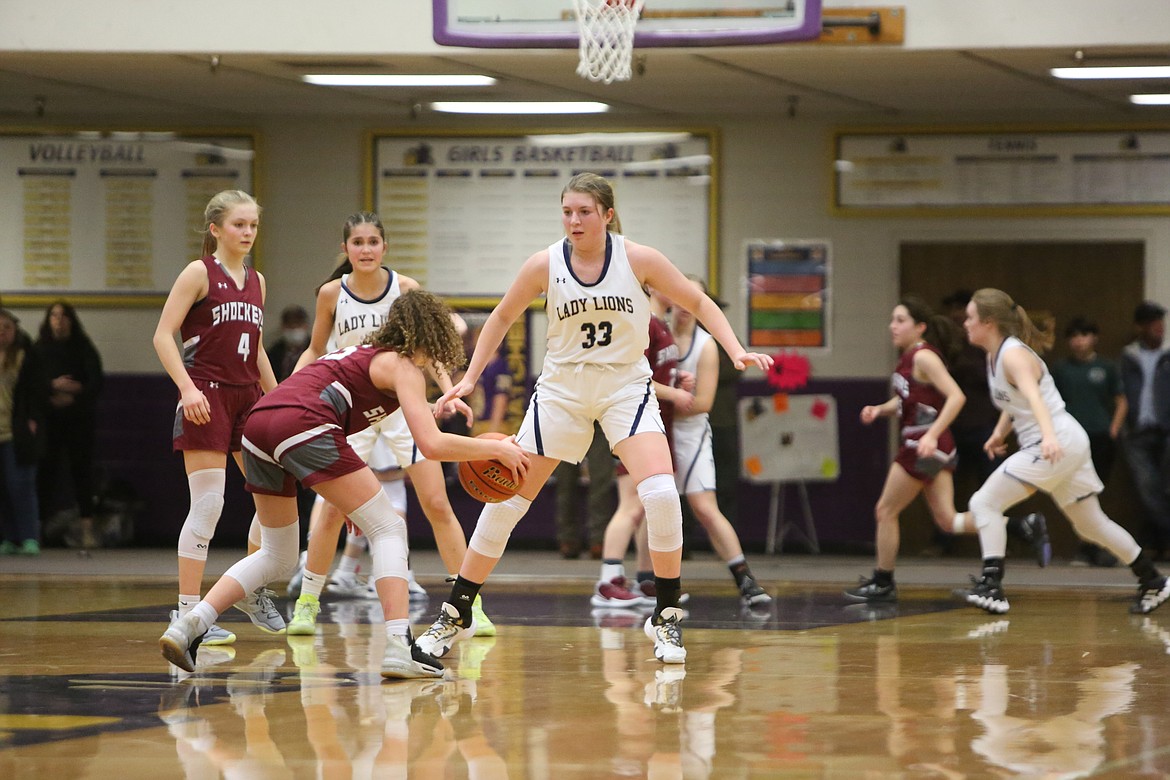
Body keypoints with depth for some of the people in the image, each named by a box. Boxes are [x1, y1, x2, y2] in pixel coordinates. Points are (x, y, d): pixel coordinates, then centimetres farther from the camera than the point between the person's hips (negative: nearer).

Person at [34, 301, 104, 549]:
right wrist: (52, 386, -15)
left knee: (82, 469, -2)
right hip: (49, 418, 0)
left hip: (79, 418, 1)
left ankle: (86, 526, -2)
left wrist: (74, 394, -13)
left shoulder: (83, 349, 6)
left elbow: (97, 382, 1)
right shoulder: (40, 349, 5)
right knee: (46, 470, -6)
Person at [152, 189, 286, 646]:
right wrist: (187, 387, -22)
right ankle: (188, 613, -5)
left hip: (248, 396, 7)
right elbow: (163, 336, -11)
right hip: (206, 397, -7)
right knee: (208, 505, -9)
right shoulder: (200, 273, -5)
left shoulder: (256, 281, 14)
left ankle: (253, 591, 23)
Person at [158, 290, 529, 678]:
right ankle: (398, 646, -13)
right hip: (300, 424, -8)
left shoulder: (365, 353, 32)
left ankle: (189, 627, 4)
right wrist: (495, 448, 9)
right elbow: (431, 445, -3)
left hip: (257, 425, 8)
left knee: (277, 558, 20)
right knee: (388, 528, 2)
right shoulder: (403, 367, 9)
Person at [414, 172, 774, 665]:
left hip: (626, 388, -1)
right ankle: (456, 614, 13)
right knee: (505, 501, -1)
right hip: (562, 392, 1)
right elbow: (502, 318, 8)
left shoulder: (638, 259, -11)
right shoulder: (545, 264, -7)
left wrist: (737, 351, -14)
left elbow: (698, 303, -1)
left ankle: (666, 616, -7)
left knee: (661, 495, -23)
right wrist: (470, 378, 4)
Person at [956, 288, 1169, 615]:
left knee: (984, 502, -16)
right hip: (1056, 448, 10)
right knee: (1091, 525, 20)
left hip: (1060, 442, -10)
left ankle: (991, 586, -24)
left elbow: (1034, 396, -34)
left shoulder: (1013, 355, -16)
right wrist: (1000, 432, 14)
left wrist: (1049, 436, -49)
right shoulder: (995, 355, 12)